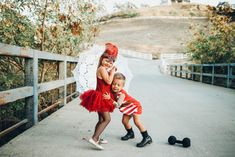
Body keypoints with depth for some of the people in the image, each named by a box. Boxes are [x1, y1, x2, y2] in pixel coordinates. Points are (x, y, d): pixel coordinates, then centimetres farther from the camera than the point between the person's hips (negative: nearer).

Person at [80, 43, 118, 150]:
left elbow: (108, 81, 14)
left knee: (101, 119, 16)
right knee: (107, 119, -11)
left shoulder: (103, 69, 14)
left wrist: (112, 71, 10)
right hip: (100, 97, -10)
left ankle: (96, 139, 25)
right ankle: (94, 138, -14)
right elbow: (108, 81, -24)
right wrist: (112, 71, -13)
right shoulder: (102, 68, -16)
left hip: (101, 97, 10)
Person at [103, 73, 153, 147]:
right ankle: (130, 133, 33)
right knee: (124, 121, 7)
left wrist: (110, 98, -47)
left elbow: (117, 105, -42)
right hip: (128, 108, 8)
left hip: (134, 106, -8)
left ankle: (147, 137, -12)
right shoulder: (113, 92, -12)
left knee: (136, 121, -18)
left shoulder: (122, 94, -36)